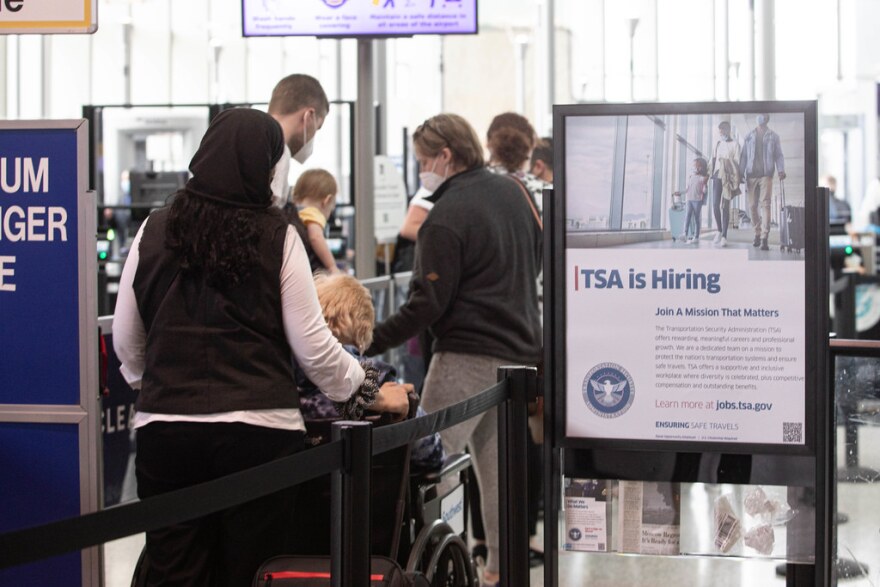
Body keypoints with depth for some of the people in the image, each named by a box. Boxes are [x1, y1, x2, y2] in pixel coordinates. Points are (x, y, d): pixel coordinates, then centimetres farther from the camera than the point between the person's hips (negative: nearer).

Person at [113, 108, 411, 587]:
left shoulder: (156, 231, 3)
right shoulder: (277, 238, -4)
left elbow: (126, 341, 11)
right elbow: (311, 345, -2)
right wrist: (371, 394, 12)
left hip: (165, 428, 2)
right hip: (257, 428, -2)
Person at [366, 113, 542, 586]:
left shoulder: (446, 218, -15)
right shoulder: (512, 191, 10)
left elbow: (428, 303, -18)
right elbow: (537, 259, 23)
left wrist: (371, 340, -15)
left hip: (469, 356, -8)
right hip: (519, 347, 9)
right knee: (496, 458, 13)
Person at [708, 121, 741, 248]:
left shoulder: (735, 145, 1)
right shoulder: (718, 144, 16)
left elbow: (737, 162, -3)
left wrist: (736, 181, -10)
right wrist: (711, 176, 11)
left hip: (728, 177, -4)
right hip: (717, 175, 4)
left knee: (725, 206, -7)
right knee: (715, 204, -4)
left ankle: (724, 236, -9)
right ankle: (719, 230, 15)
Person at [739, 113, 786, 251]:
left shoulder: (773, 136, 11)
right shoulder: (749, 137, 15)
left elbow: (779, 155, 7)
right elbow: (744, 156, 14)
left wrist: (781, 170, -10)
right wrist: (741, 173, 4)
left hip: (766, 174, -3)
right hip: (751, 175, 3)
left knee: (765, 204, -14)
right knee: (753, 206, 2)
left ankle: (764, 238, -20)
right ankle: (757, 233, 17)